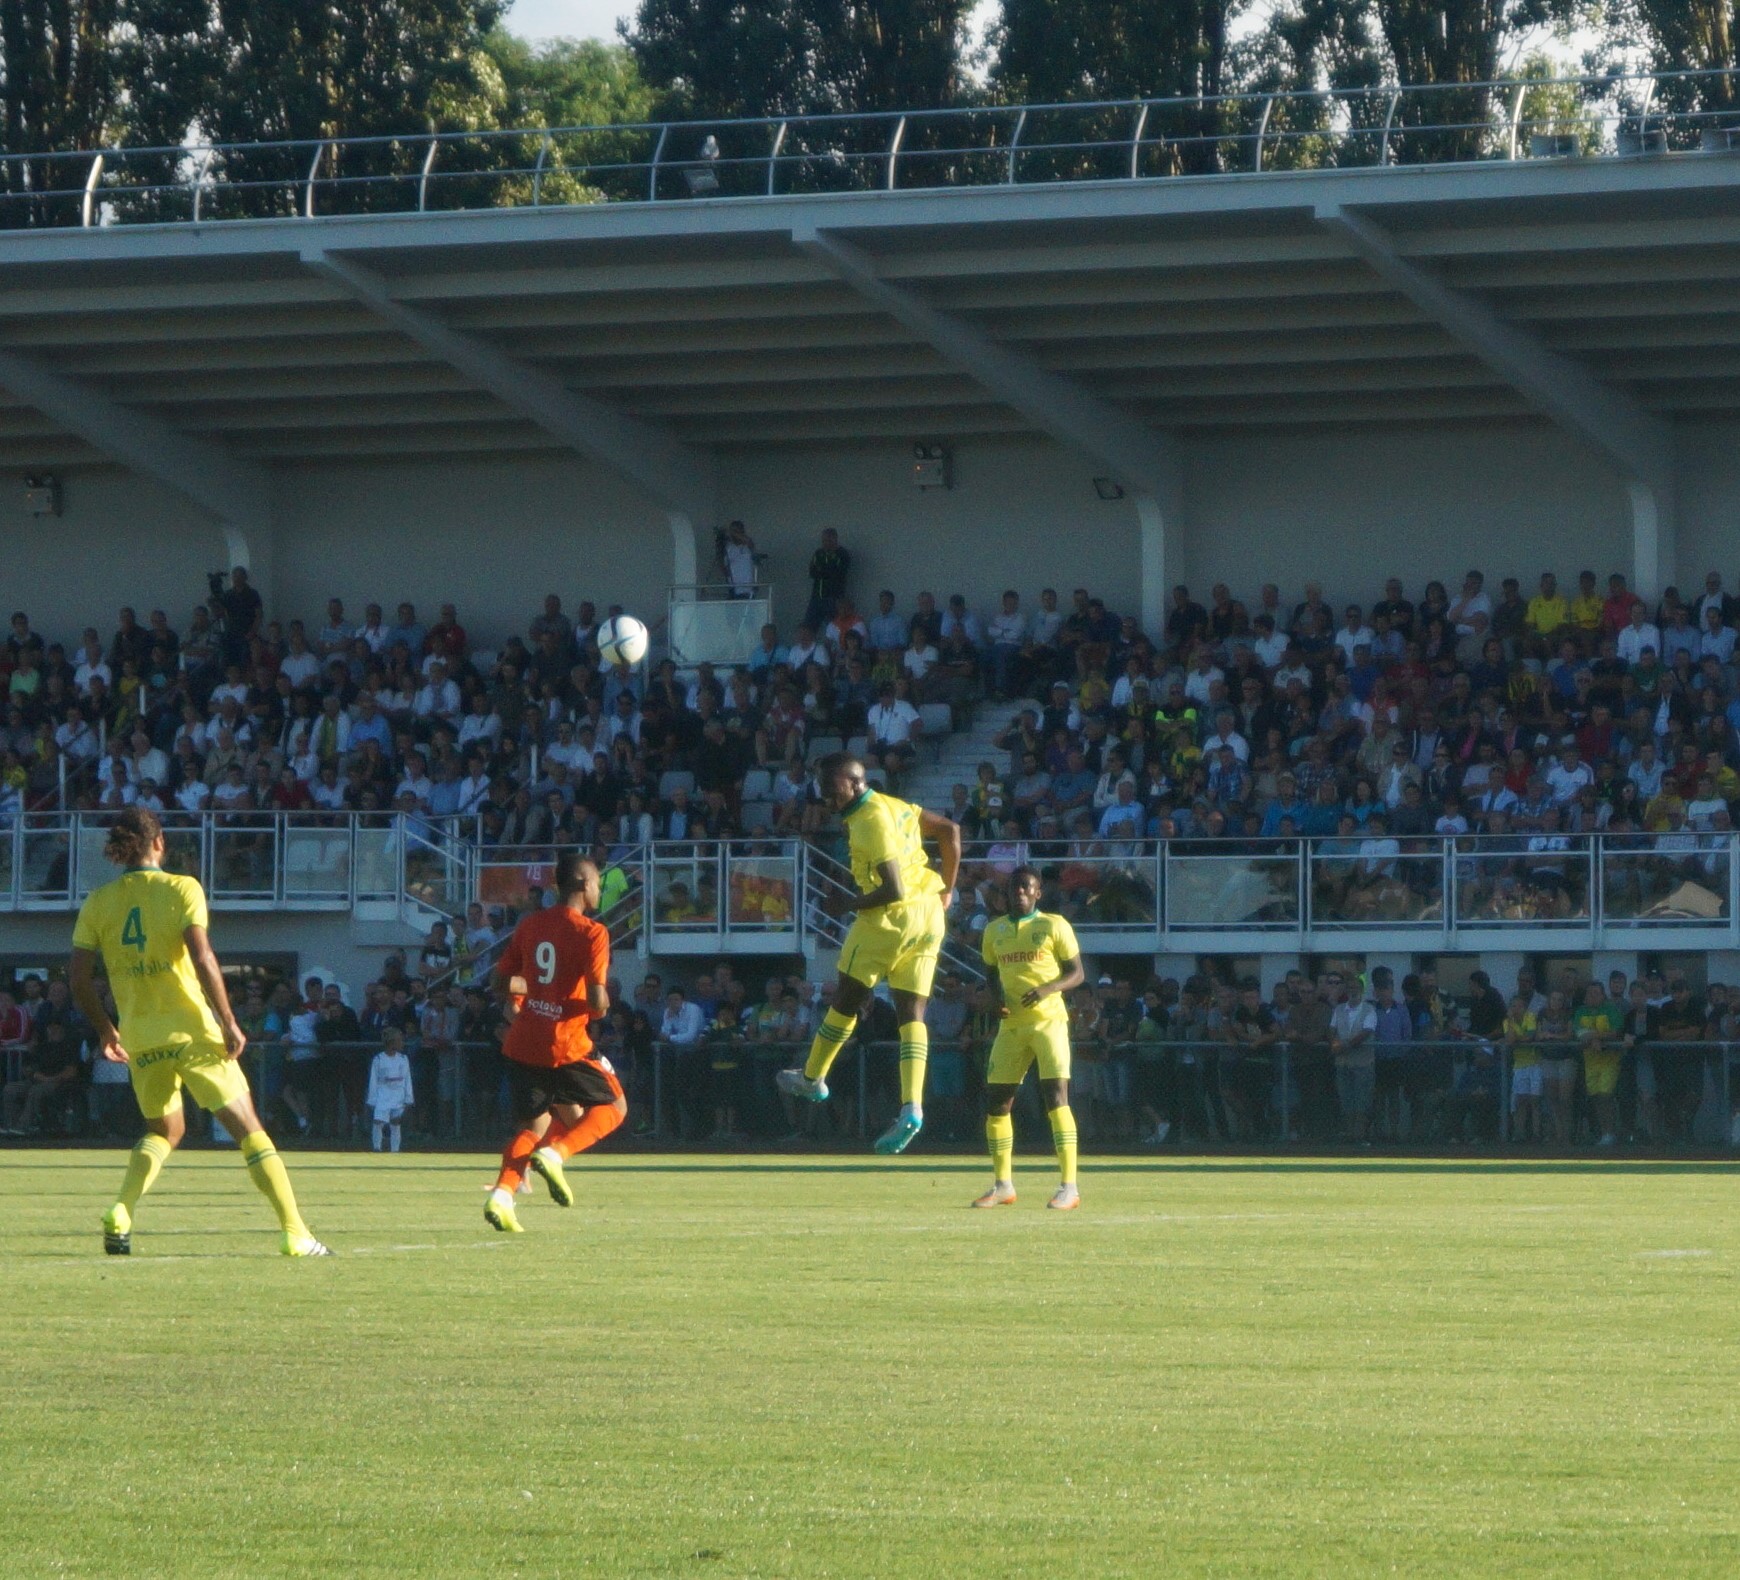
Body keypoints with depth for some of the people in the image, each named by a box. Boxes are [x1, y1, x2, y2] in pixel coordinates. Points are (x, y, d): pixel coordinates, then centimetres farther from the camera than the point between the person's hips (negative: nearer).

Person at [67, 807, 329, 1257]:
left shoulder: (98, 902, 4)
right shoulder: (181, 889, -6)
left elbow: (78, 977, 2)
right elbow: (202, 958, -17)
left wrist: (105, 1030, 16)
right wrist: (229, 1023, -12)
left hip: (139, 1036, 4)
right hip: (192, 1030, -4)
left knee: (164, 1130, 24)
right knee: (248, 1128, 3)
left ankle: (120, 1214, 1)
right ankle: (295, 1233, -4)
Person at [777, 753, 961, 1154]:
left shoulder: (870, 823, -18)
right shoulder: (894, 806, 9)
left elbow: (893, 890, -23)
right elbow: (949, 830, 18)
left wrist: (856, 904, -5)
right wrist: (947, 888, 23)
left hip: (890, 920, -8)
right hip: (928, 915, 8)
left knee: (846, 1001, 10)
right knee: (911, 1013, 4)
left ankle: (812, 1078, 26)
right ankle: (911, 1108, -7)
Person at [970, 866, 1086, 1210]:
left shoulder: (1054, 926, -1)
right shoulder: (995, 931, 13)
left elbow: (1077, 973, -1)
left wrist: (1048, 989, -19)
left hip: (1048, 1020, -5)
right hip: (1012, 1024, 5)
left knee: (1056, 1097, -15)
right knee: (996, 1101, 3)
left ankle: (1069, 1186, -16)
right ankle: (1002, 1185, 17)